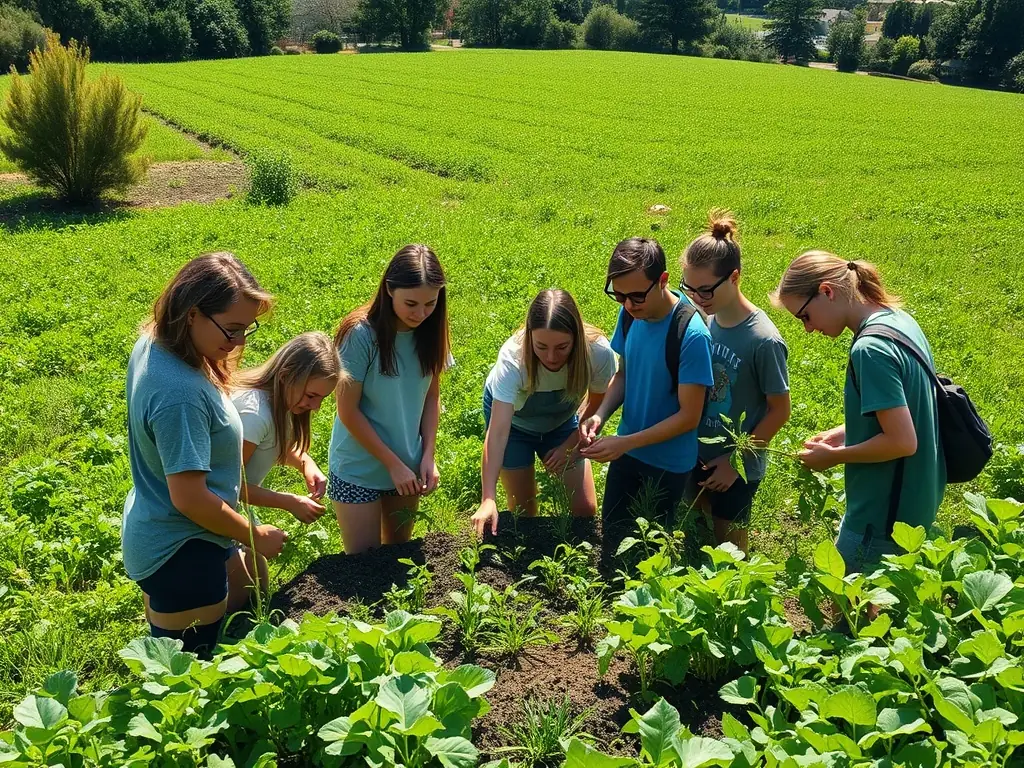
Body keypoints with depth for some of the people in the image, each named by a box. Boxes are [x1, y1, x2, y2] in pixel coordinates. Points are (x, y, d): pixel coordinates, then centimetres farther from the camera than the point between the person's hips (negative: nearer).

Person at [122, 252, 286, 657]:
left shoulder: (153, 345, -5)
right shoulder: (180, 393, -33)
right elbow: (190, 498, -28)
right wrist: (255, 536, -14)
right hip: (179, 555, -9)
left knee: (250, 599, 26)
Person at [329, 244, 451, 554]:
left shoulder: (429, 331, -6)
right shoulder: (361, 335, -21)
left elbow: (431, 395, 4)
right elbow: (348, 412, -16)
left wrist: (428, 455, -6)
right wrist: (393, 463, -15)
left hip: (408, 467, 5)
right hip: (359, 470, -5)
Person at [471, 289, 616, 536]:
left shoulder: (598, 352, -34)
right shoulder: (513, 357, -40)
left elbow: (597, 406, -12)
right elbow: (498, 432, -42)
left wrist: (570, 445, -12)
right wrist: (488, 499, -48)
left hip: (562, 419, 2)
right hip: (511, 415, -2)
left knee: (586, 508, 1)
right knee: (523, 509, 2)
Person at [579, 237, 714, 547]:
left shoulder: (691, 334, -28)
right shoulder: (631, 313, -10)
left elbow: (689, 416, -22)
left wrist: (625, 443, -25)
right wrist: (600, 415, -13)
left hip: (668, 463, -5)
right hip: (626, 449, 5)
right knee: (611, 532, 20)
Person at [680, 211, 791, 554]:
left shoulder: (763, 340, -24)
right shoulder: (705, 321, -6)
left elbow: (780, 411, -15)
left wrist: (736, 460, -13)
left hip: (735, 466, -5)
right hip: (699, 457, 5)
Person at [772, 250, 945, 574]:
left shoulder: (870, 349, -25)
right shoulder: (900, 320, 4)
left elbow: (903, 441, -27)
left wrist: (833, 457, -14)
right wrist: (846, 432, 8)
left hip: (884, 520, -9)